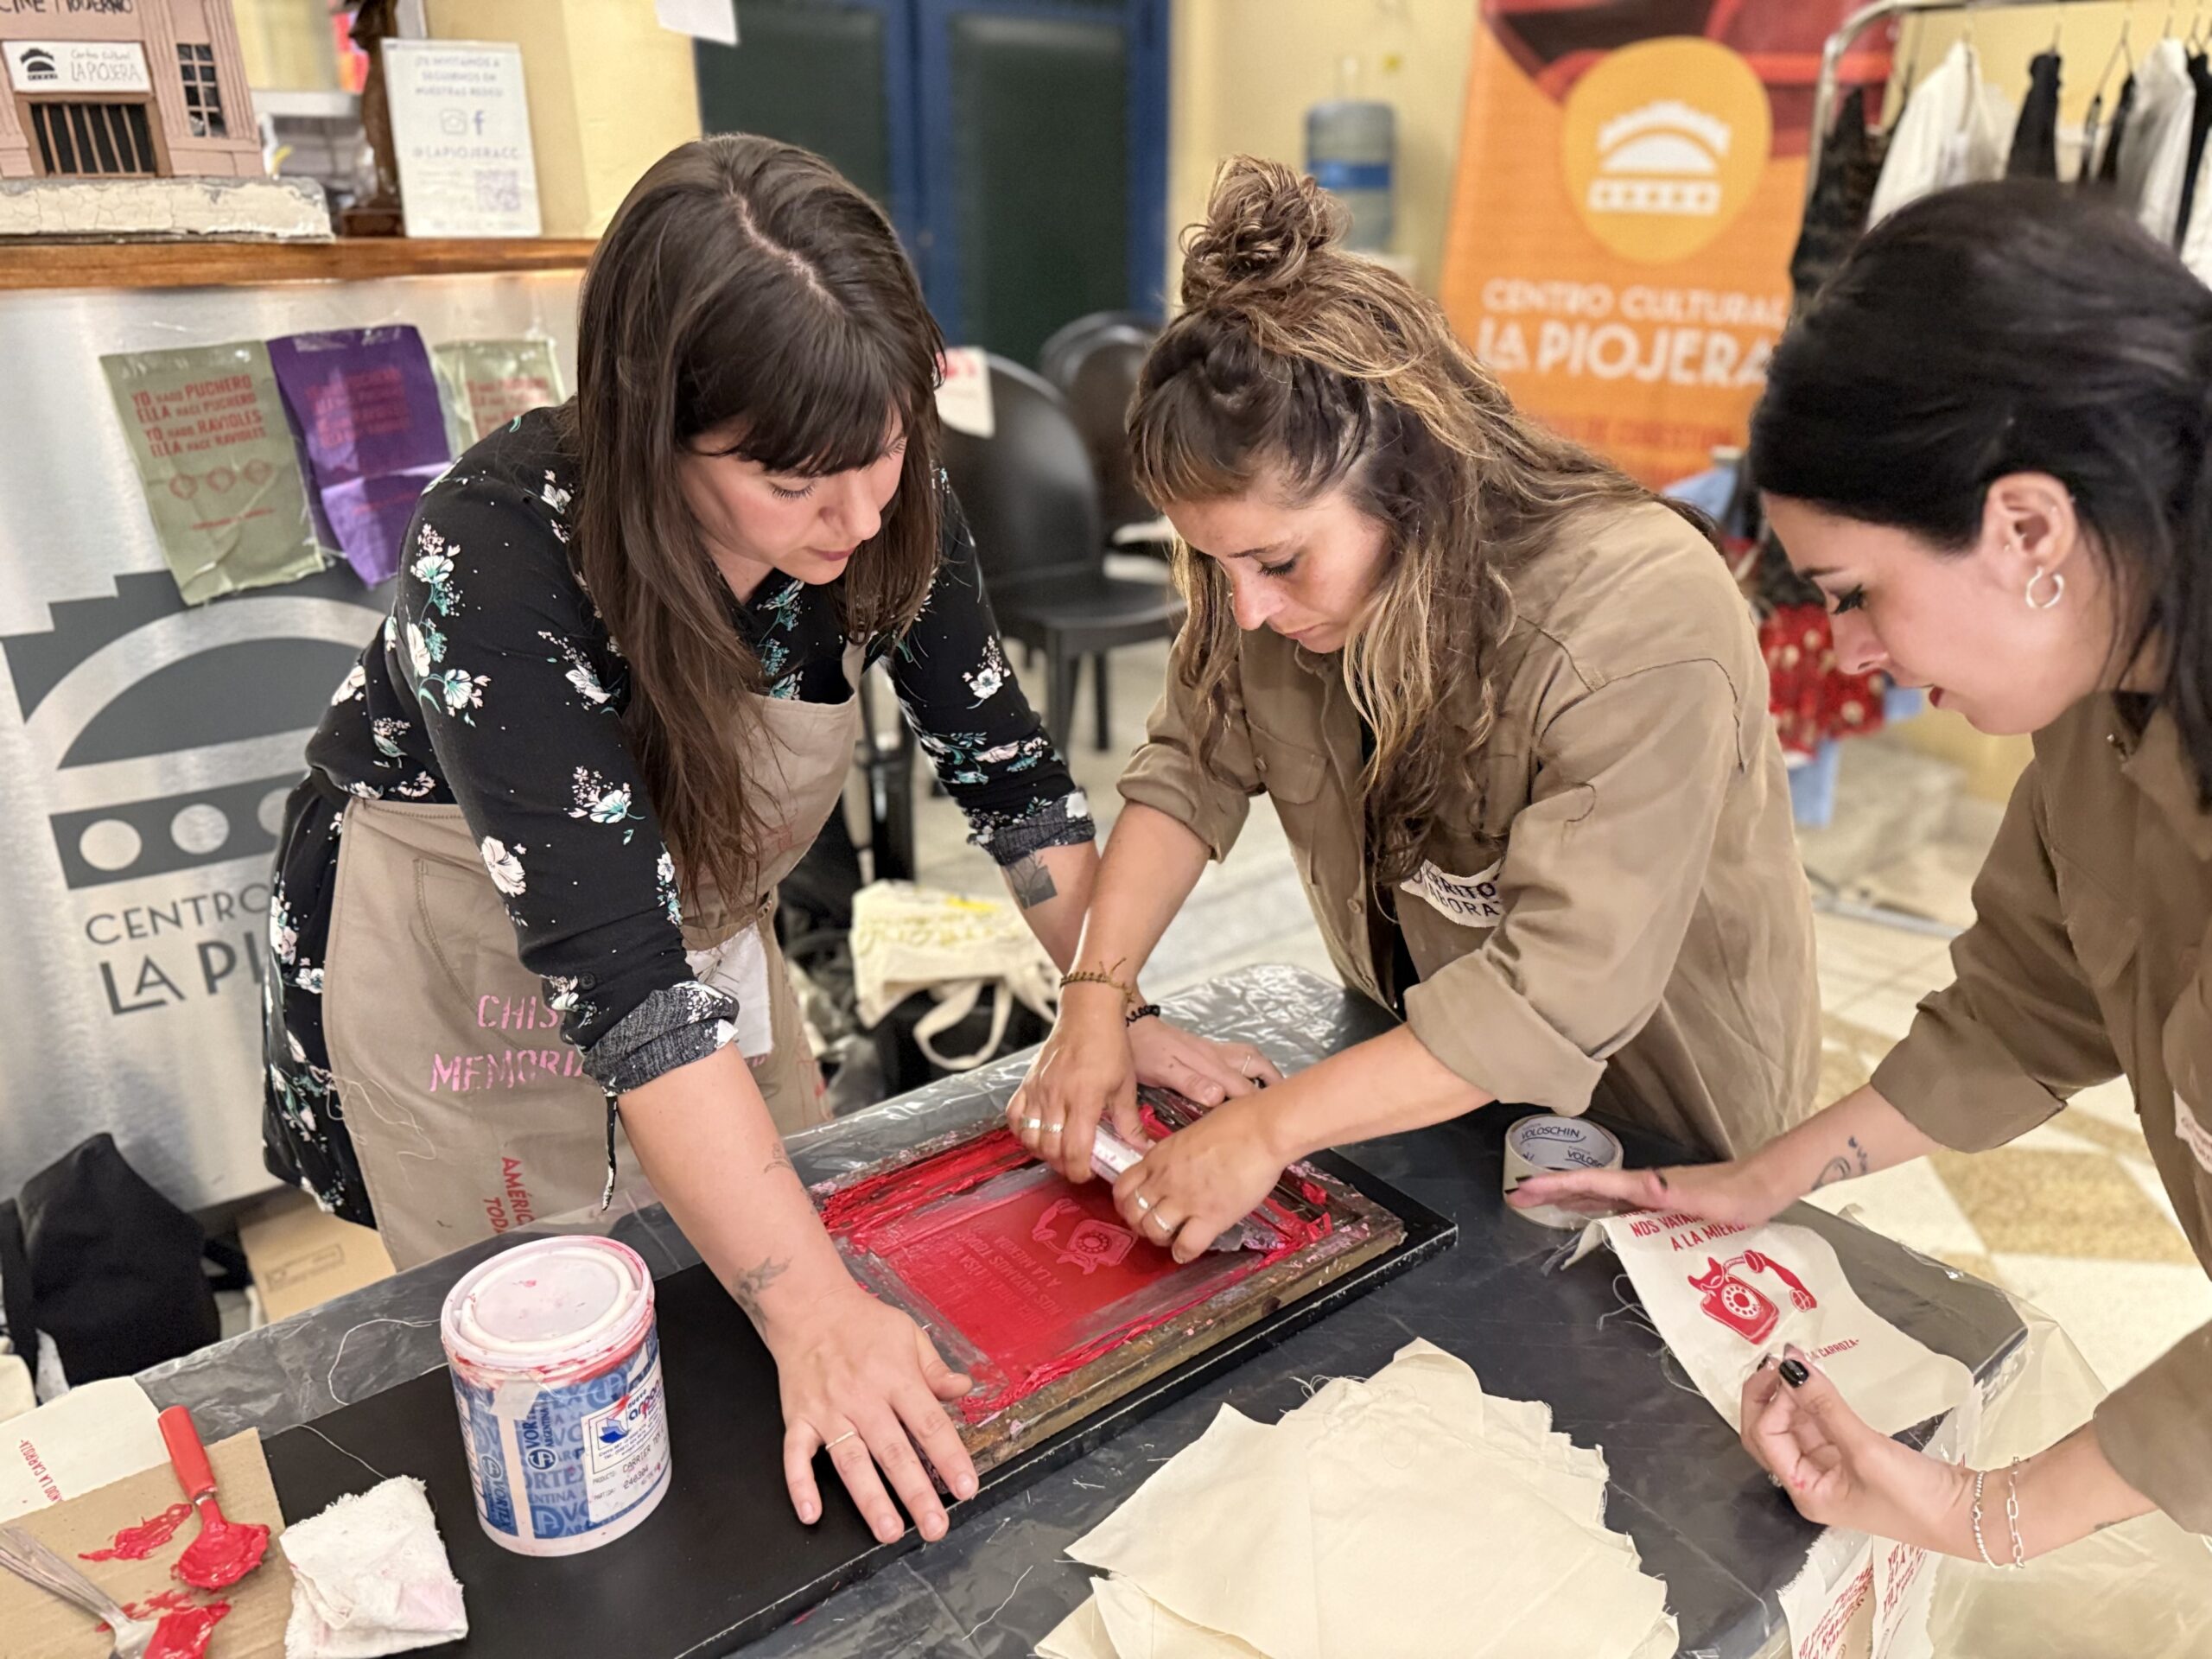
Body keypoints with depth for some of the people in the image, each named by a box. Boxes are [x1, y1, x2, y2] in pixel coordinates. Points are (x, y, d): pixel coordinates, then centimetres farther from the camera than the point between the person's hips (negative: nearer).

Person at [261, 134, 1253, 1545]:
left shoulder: (890, 511, -22)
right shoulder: (496, 563, -37)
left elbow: (1008, 769, -10)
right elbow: (617, 973, -41)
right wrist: (813, 1311, -43)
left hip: (702, 913, 5)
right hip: (455, 951, -4)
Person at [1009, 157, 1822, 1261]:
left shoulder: (1641, 632, -36)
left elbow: (1561, 998, -37)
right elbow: (1193, 769, -8)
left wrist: (1273, 1128, -36)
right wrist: (1097, 993, -19)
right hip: (1421, 1071, 5)